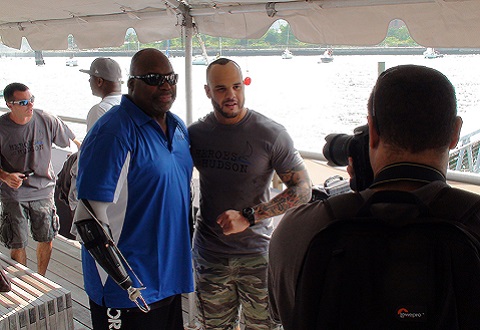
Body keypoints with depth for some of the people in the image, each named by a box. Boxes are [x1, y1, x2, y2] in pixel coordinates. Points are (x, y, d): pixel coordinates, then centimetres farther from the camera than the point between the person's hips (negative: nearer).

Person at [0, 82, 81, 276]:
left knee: (46, 239, 13)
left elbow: (73, 142, 3)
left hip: (43, 190, 2)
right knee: (17, 245, 6)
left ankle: (41, 279, 36)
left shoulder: (46, 120, -9)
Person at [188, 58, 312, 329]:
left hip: (257, 256, -2)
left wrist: (248, 216, -19)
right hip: (209, 255, 3)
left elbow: (303, 189, -11)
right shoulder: (195, 134, 1)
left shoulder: (271, 134, -10)